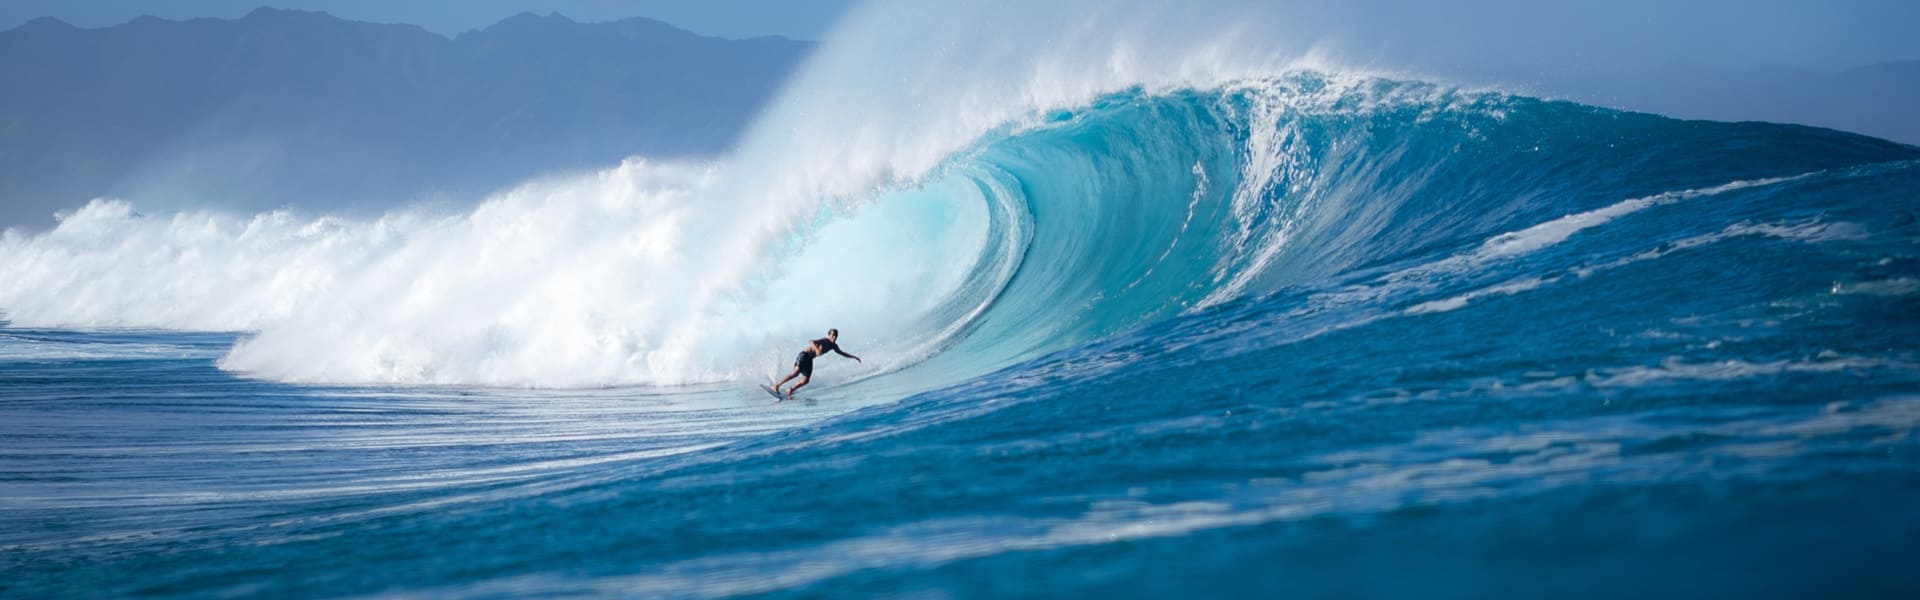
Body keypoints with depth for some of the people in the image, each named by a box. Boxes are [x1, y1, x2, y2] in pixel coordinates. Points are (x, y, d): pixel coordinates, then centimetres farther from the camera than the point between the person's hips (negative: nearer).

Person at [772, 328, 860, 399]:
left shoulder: (834, 346, 9)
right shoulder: (824, 341, -17)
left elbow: (841, 353, 29)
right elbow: (811, 342, -32)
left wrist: (853, 357, 29)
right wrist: (816, 349, -49)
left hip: (809, 360, 8)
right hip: (804, 355, -8)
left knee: (805, 381, -5)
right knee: (796, 373, -23)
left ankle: (789, 391, 7)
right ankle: (776, 386, -20)